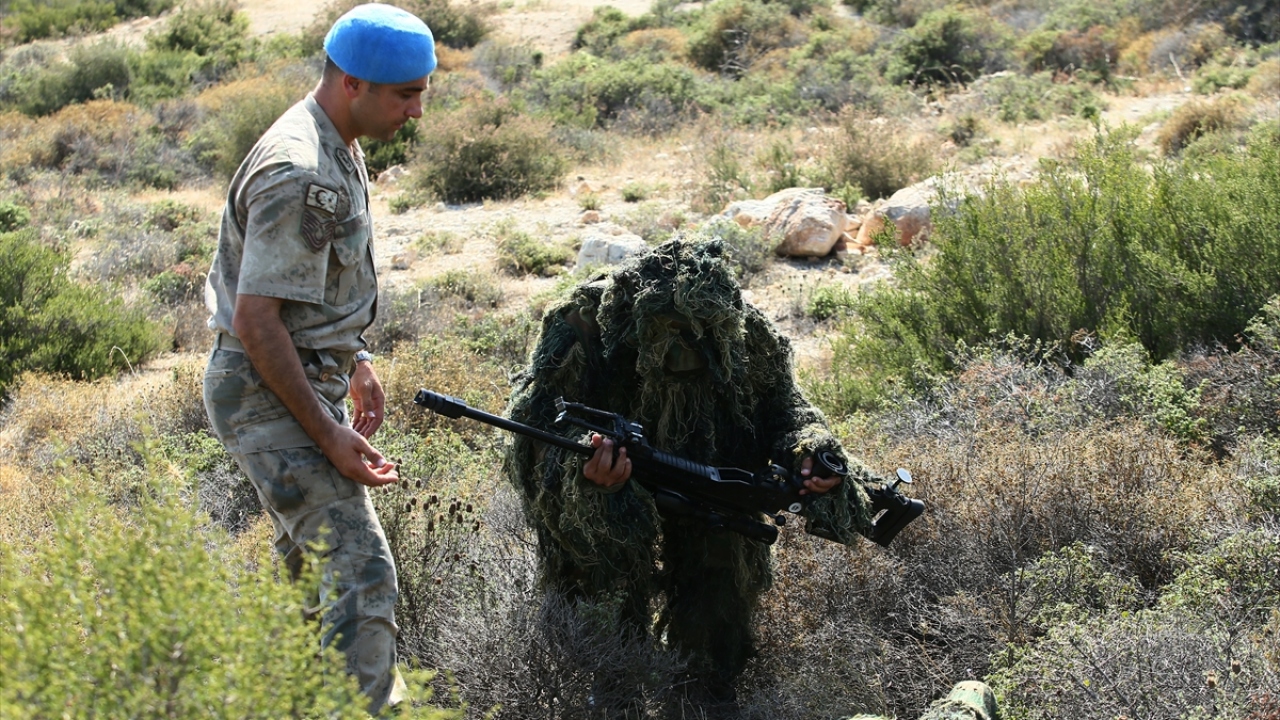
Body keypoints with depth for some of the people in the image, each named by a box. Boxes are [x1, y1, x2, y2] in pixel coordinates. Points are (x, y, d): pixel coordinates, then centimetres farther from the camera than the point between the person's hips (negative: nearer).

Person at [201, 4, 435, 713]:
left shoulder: (335, 147, 9)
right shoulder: (300, 176, -24)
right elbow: (257, 321, -26)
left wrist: (354, 360, 21)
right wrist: (327, 433, -23)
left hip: (306, 383, 11)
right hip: (268, 396, -11)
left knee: (309, 558, 22)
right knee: (361, 573, -16)